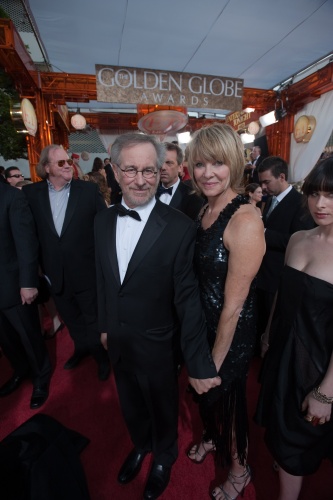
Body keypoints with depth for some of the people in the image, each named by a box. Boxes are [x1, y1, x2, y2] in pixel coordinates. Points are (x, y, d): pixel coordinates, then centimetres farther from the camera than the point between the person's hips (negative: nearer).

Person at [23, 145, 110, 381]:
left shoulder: (89, 189, -8)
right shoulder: (31, 193, -2)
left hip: (86, 272, -3)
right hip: (55, 273, 3)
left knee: (94, 319, 16)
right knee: (71, 319, 25)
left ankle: (102, 355, 43)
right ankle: (81, 347, 53)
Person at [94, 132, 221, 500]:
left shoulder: (179, 227, -23)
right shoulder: (102, 221, -5)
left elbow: (188, 299, -21)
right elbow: (102, 279, 4)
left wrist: (199, 365, -17)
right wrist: (105, 326, 11)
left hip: (156, 347, -4)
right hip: (117, 343, 5)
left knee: (162, 409, 25)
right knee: (131, 406, 31)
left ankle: (164, 456, 59)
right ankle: (140, 445, 64)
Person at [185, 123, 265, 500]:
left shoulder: (244, 220, -27)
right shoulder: (206, 210, -2)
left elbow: (234, 304, -23)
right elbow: (199, 275, 4)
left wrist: (216, 360, -12)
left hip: (231, 335, -7)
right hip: (200, 325, 7)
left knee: (226, 398, 19)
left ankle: (238, 468, 53)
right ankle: (211, 437, 63)